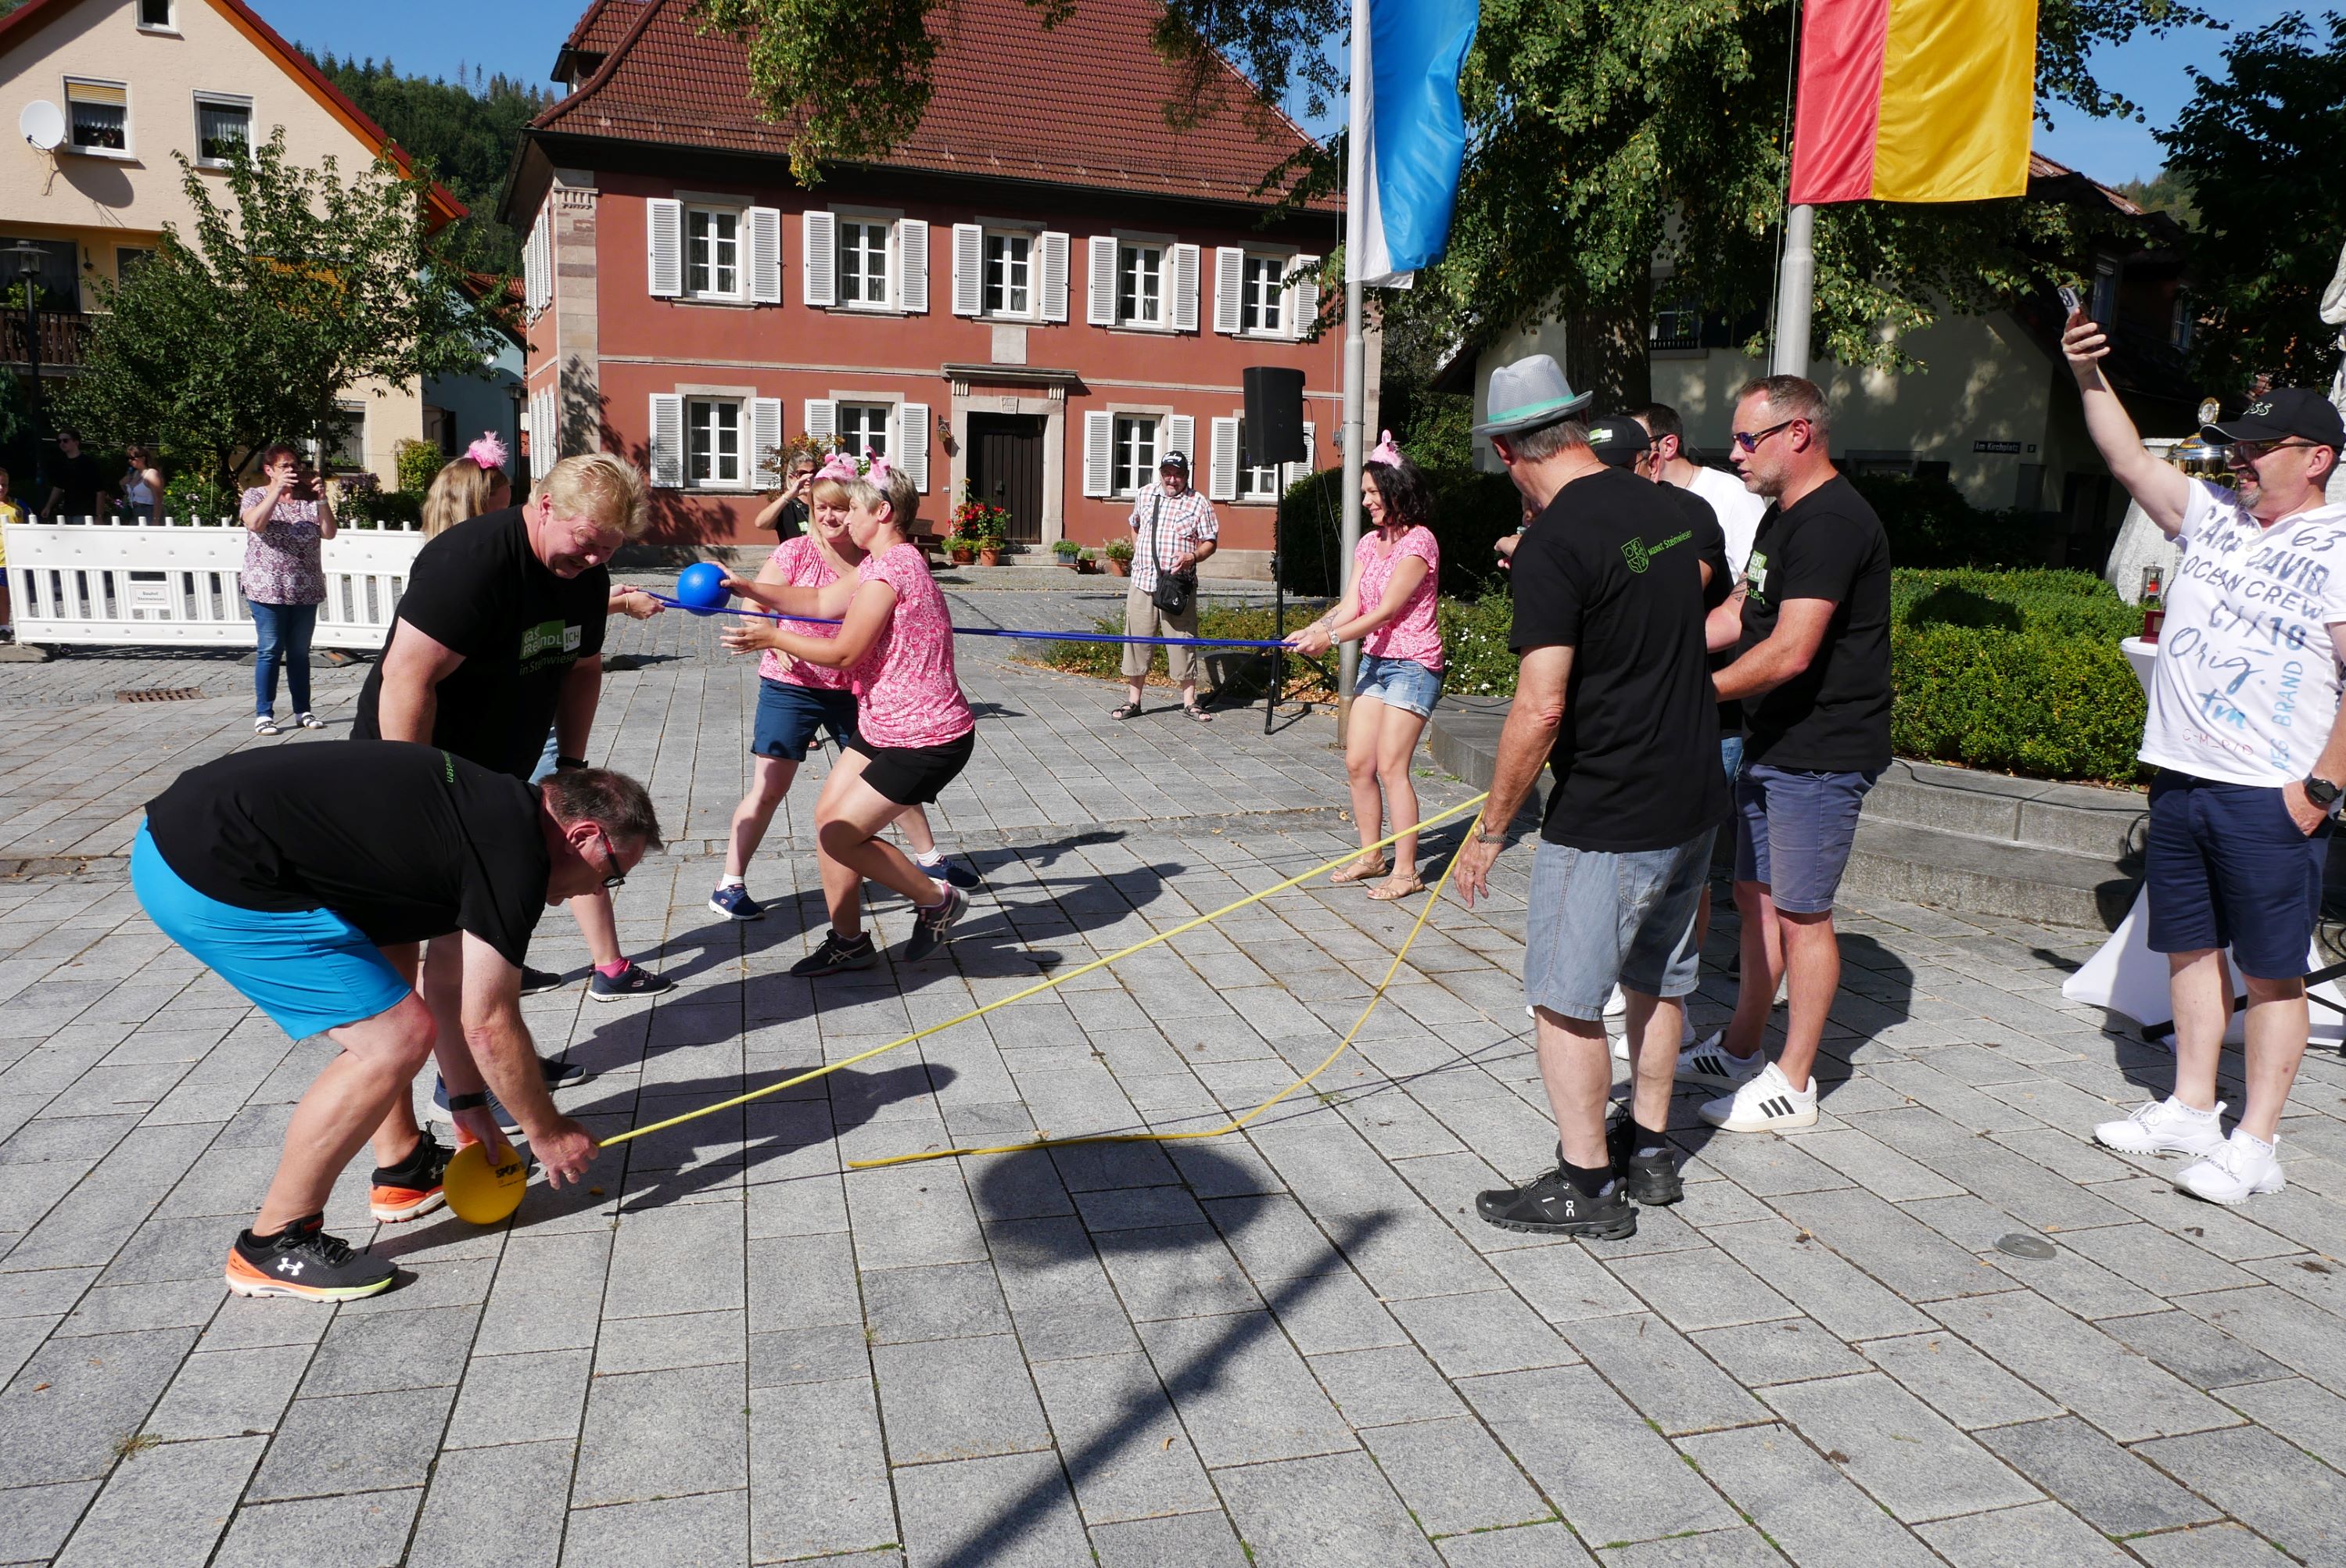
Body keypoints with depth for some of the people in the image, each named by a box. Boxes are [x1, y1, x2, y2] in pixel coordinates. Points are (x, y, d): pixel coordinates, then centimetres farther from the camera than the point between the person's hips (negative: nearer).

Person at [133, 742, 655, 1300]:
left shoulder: (490, 810, 15)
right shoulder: (515, 850, -14)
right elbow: (490, 1024, -8)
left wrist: (469, 1102, 29)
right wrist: (549, 1133, 7)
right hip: (208, 876, -11)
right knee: (396, 1038, -8)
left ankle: (403, 1169, 33)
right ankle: (272, 1246, 4)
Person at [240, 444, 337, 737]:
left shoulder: (309, 499, 9)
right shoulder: (256, 495, 1)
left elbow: (329, 533, -3)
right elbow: (255, 523, -19)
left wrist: (322, 499, -14)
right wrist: (278, 489, -23)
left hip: (306, 591, 3)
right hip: (268, 589, -3)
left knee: (300, 652, 10)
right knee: (270, 651, -3)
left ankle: (303, 711, 17)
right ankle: (264, 714, 3)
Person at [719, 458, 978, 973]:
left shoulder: (890, 568, -22)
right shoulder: (885, 562, 12)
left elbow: (842, 653, -19)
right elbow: (822, 601, 14)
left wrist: (774, 637, -8)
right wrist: (751, 589, 5)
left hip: (927, 740, -10)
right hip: (882, 727, 10)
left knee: (838, 836, -8)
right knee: (828, 817, 9)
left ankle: (938, 901, 10)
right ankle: (848, 941, 20)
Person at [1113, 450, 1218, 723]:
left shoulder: (1199, 503, 0)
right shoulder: (1144, 495, 11)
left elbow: (1210, 542, 1)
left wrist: (1193, 556, -18)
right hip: (1142, 583, 3)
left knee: (1183, 642, -1)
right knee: (1137, 642, 5)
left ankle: (1190, 702, 8)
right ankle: (1132, 701, 13)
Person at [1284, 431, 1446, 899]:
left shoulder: (1418, 541, -14)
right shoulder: (1369, 543, 11)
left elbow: (1386, 610, -20)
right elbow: (1350, 607, 5)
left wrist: (1332, 638, -26)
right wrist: (1309, 632, -12)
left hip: (1413, 664, -8)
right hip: (1375, 659, 8)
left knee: (1391, 767, -10)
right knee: (1358, 762, 6)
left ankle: (1405, 871, -2)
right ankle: (1371, 857, 20)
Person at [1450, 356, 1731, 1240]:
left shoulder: (1554, 544, -19)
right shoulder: (1678, 512, 6)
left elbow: (1540, 709, -24)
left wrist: (1490, 827, -16)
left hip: (1605, 816, -9)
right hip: (1695, 798, 9)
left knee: (1564, 999, 4)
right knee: (1657, 980, 20)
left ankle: (1587, 1185, 13)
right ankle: (1648, 1151, 34)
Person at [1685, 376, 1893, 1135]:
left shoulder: (1831, 522, -20)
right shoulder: (1782, 516, 14)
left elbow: (1789, 652, -27)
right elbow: (1740, 615, 21)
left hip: (1822, 756, -10)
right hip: (1774, 745, 10)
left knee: (1801, 913, -1)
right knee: (1756, 895, 16)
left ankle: (1792, 1084, 11)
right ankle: (1740, 1050, 29)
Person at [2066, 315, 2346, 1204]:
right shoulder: (2212, 515, 10)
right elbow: (2131, 462, 9)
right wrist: (2090, 376, -3)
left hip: (2271, 800, -6)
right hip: (2179, 781, 7)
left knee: (2271, 971, 2)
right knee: (2190, 948, 14)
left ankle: (2256, 1143, 10)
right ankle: (2191, 1109, 26)